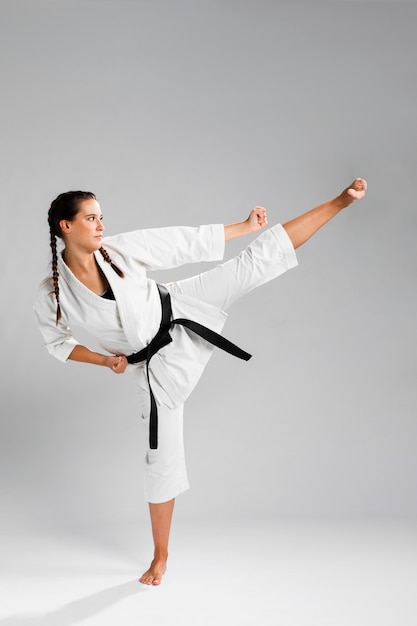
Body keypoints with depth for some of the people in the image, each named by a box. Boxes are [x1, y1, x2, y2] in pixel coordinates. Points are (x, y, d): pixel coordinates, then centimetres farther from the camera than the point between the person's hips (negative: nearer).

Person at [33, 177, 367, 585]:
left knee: (258, 258, -10)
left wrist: (246, 226, -4)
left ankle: (341, 201, -2)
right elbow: (58, 342, 5)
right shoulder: (52, 295, -14)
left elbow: (188, 241, -7)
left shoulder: (120, 249, -14)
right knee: (162, 454, 5)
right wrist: (104, 360, -10)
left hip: (182, 312, 1)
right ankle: (160, 556, 24)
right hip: (155, 364, -1)